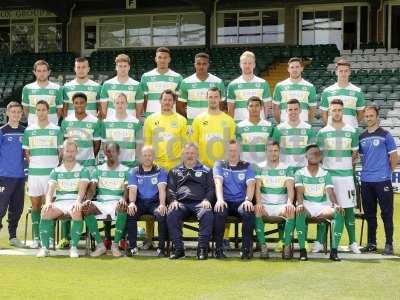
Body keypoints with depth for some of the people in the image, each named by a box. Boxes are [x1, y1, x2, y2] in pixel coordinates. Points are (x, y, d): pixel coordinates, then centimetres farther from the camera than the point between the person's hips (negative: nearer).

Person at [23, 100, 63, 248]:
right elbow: (26, 152, 14)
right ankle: (36, 238, 10)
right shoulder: (29, 130, 8)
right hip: (34, 173, 2)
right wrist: (33, 164, 2)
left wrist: (57, 166, -2)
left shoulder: (56, 130, 4)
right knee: (35, 205, 4)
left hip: (52, 172, -2)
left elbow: (61, 151, 7)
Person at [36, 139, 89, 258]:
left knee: (77, 212, -38)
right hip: (59, 201, 2)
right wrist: (48, 202, -20)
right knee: (46, 211, -30)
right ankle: (44, 247, -26)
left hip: (75, 201, -2)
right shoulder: (56, 171, 16)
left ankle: (74, 247, -30)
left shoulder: (83, 170, 10)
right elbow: (50, 189, 2)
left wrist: (78, 202, -28)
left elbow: (82, 189, -7)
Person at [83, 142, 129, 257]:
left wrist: (123, 199, -25)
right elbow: (92, 188, 4)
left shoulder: (125, 170, 12)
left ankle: (115, 245, -26)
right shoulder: (99, 169, 16)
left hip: (116, 203, -2)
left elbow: (126, 189, 0)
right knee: (85, 208, -31)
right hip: (100, 202, 2)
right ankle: (100, 245, -23)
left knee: (123, 208, -39)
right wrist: (88, 199, -19)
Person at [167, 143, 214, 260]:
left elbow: (211, 188, 14)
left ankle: (202, 248, -31)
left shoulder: (205, 170, 23)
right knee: (171, 214, -33)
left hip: (200, 203, -1)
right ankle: (178, 248, -28)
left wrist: (207, 200, -7)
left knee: (207, 214, -35)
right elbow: (170, 188, 15)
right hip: (181, 203, 1)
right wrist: (173, 200, -6)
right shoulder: (175, 171, 26)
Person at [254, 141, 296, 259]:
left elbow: (290, 188, -4)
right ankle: (263, 246, -28)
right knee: (256, 209, -34)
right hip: (265, 205, 0)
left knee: (291, 210, -33)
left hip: (281, 205, 0)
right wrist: (259, 203, -22)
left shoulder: (286, 169, 9)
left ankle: (287, 245, -25)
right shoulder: (260, 168, 9)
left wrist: (289, 202, -24)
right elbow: (257, 187, -3)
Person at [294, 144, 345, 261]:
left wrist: (336, 204, -25)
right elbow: (299, 191, -11)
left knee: (339, 213, -28)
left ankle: (334, 250, -27)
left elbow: (330, 191, -4)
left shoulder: (325, 174, 10)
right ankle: (302, 250, -32)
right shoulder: (300, 173, 5)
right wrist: (300, 204, -33)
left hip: (322, 205, 2)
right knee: (299, 212, -38)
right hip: (306, 205, -2)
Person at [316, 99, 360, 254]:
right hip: (327, 174, -1)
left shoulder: (351, 131, 6)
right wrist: (322, 169, -1)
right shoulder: (323, 132, 3)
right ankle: (319, 242, 6)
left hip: (346, 174, 1)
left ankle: (353, 243, 10)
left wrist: (347, 165, 3)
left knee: (349, 208, 2)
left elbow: (355, 154, 12)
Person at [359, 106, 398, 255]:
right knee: (369, 214, 11)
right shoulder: (361, 137, 11)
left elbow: (393, 156, -2)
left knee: (386, 213, -2)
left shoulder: (385, 135, -3)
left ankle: (389, 244, 3)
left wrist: (389, 172, 1)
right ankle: (371, 244, 20)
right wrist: (366, 170, 14)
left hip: (382, 180, -5)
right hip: (366, 181, 5)